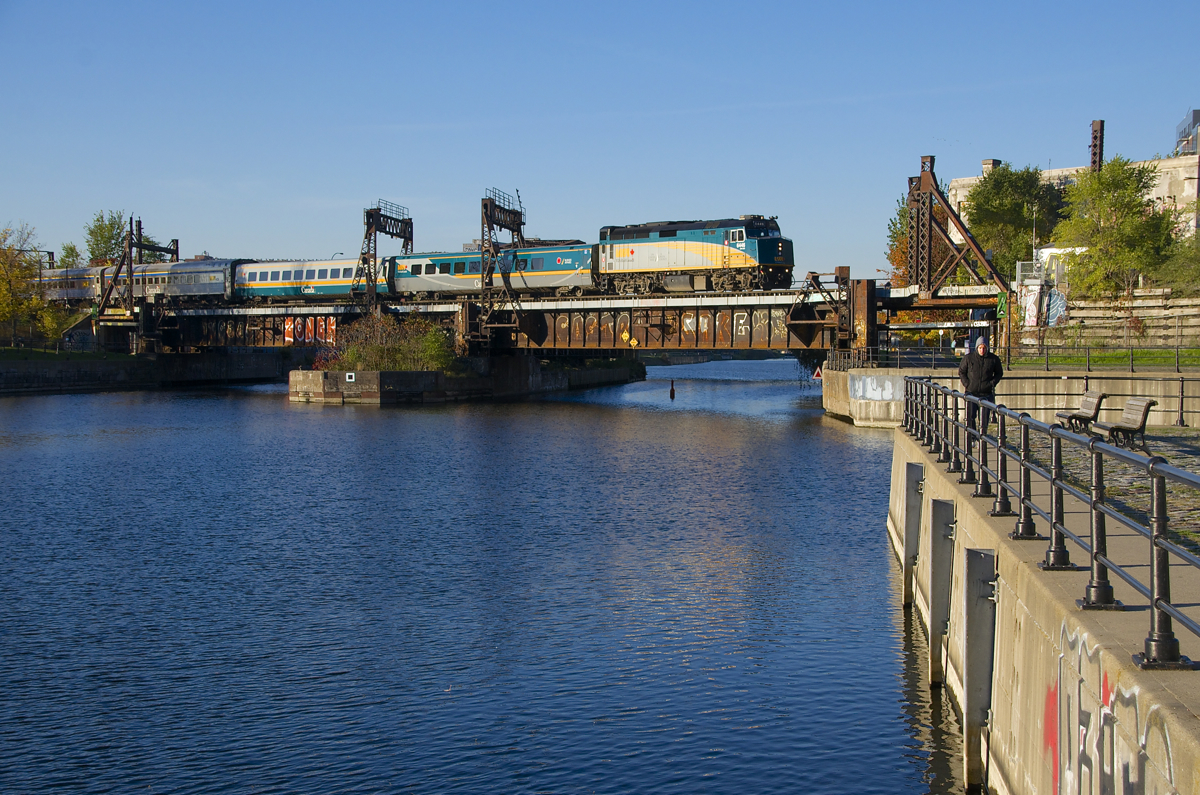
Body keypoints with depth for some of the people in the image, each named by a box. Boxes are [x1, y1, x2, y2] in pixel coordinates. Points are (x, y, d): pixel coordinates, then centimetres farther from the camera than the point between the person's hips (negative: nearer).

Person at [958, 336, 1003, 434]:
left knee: (985, 418, 2)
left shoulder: (994, 359, 2)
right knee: (970, 416, -2)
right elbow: (961, 372, 9)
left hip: (987, 394, 1)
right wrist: (967, 384, -3)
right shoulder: (968, 358, -1)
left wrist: (992, 383, -1)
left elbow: (999, 373, 15)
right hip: (971, 393, 0)